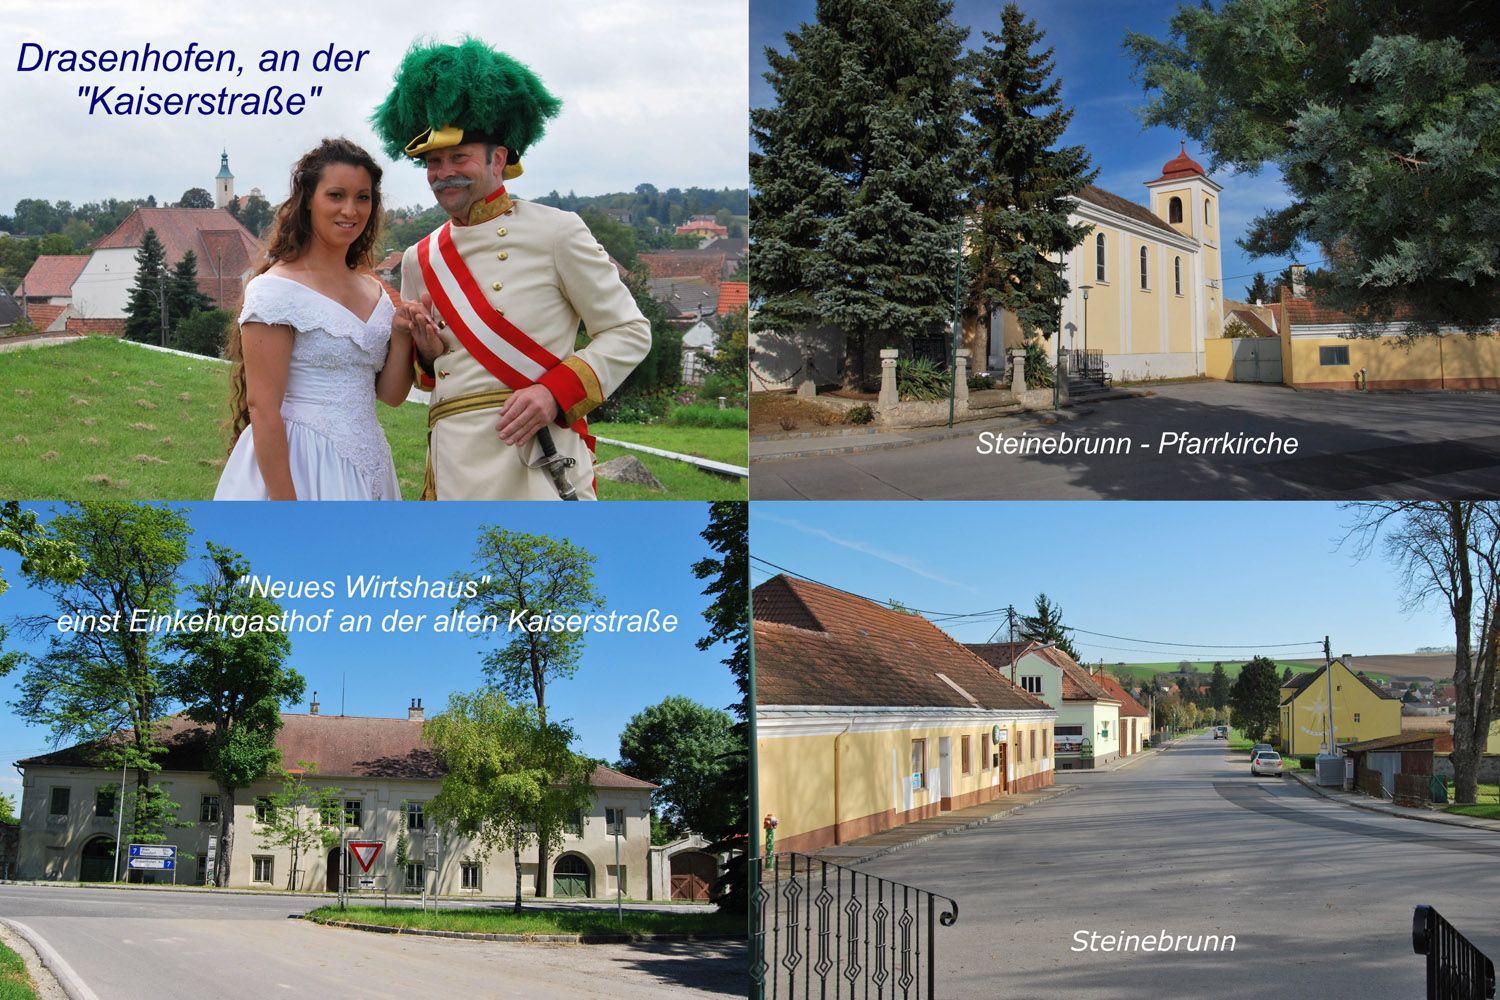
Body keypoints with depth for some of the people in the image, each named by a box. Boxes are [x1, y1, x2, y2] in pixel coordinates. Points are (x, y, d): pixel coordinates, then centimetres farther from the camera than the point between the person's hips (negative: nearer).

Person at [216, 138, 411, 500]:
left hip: (366, 467, 6)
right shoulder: (275, 289, -11)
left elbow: (391, 394, 9)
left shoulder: (375, 291, 9)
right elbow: (262, 407, -15)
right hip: (296, 467, -6)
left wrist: (403, 332, -8)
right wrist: (285, 503, -20)